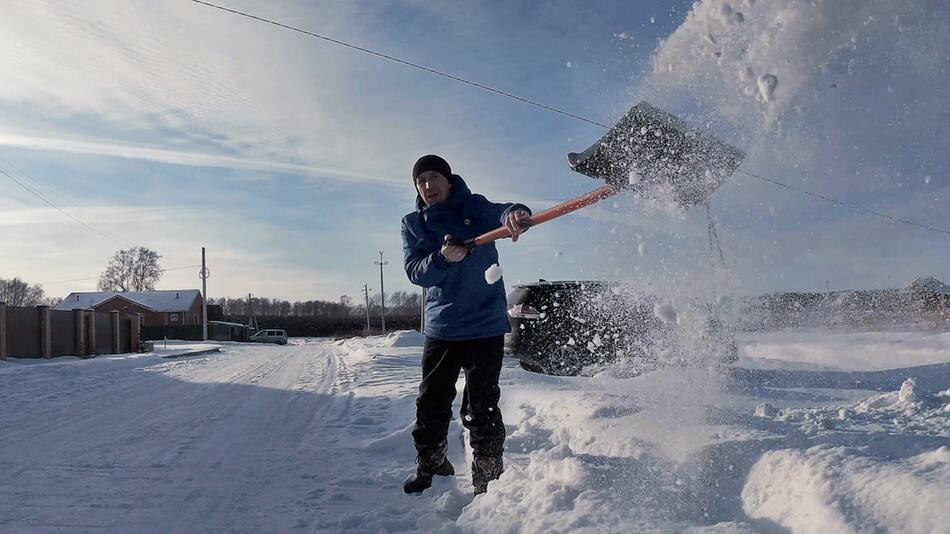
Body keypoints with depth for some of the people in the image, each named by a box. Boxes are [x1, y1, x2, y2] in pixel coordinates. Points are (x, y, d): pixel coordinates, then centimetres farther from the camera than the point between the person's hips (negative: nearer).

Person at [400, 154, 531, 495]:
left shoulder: (474, 207, -1)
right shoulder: (412, 224, 6)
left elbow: (502, 214, -22)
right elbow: (416, 272, -8)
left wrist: (515, 215, -47)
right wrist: (443, 258, -28)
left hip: (486, 326, -3)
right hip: (440, 328, 3)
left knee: (481, 409, -2)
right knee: (431, 404, 11)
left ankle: (488, 479, 15)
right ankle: (430, 464, 34)